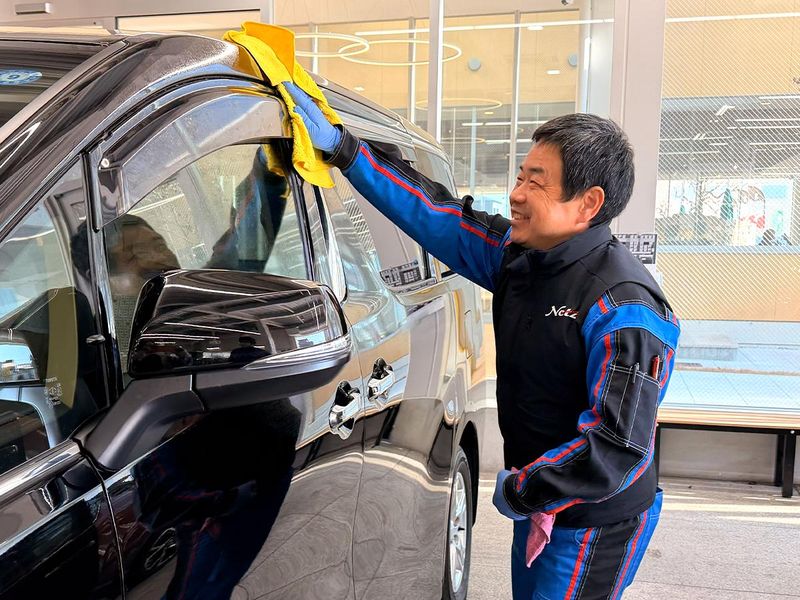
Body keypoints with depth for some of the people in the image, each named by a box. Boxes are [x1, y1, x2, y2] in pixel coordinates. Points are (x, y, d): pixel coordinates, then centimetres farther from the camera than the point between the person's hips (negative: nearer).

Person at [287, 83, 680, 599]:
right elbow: (432, 212, 0)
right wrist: (340, 146, -3)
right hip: (537, 507, 8)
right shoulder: (518, 256, -3)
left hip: (596, 526, -8)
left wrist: (520, 491, -20)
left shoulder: (624, 308, -27)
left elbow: (620, 447, -30)